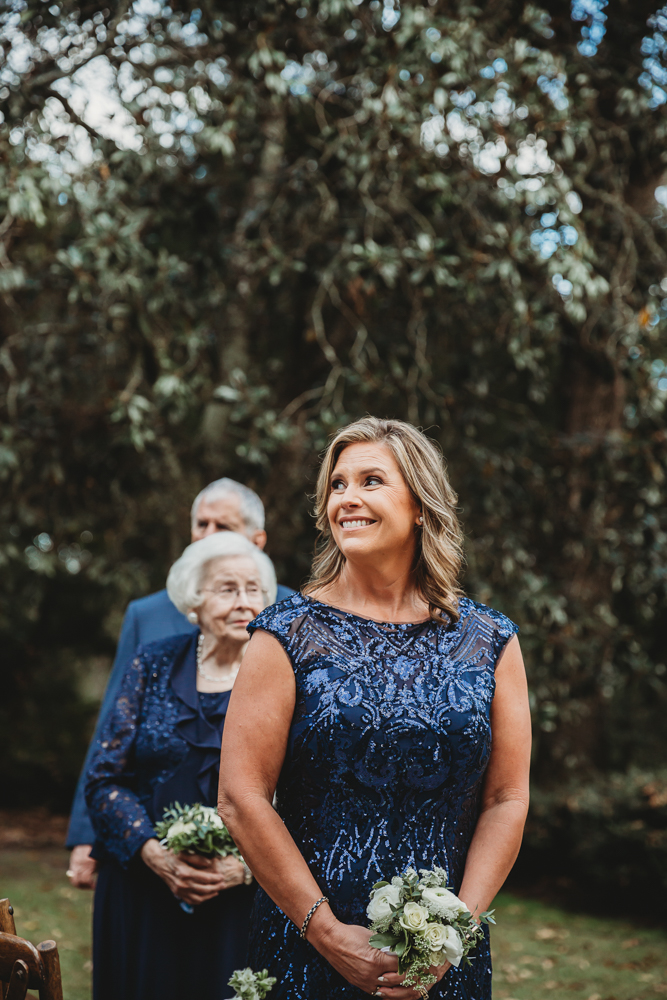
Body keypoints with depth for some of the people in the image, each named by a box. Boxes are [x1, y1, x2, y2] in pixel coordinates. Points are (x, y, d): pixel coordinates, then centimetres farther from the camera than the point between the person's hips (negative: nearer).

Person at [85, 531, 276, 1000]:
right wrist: (155, 854, -14)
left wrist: (245, 866, -16)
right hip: (142, 899, 1)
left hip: (241, 903, -1)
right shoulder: (154, 666, 3)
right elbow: (104, 779, 0)